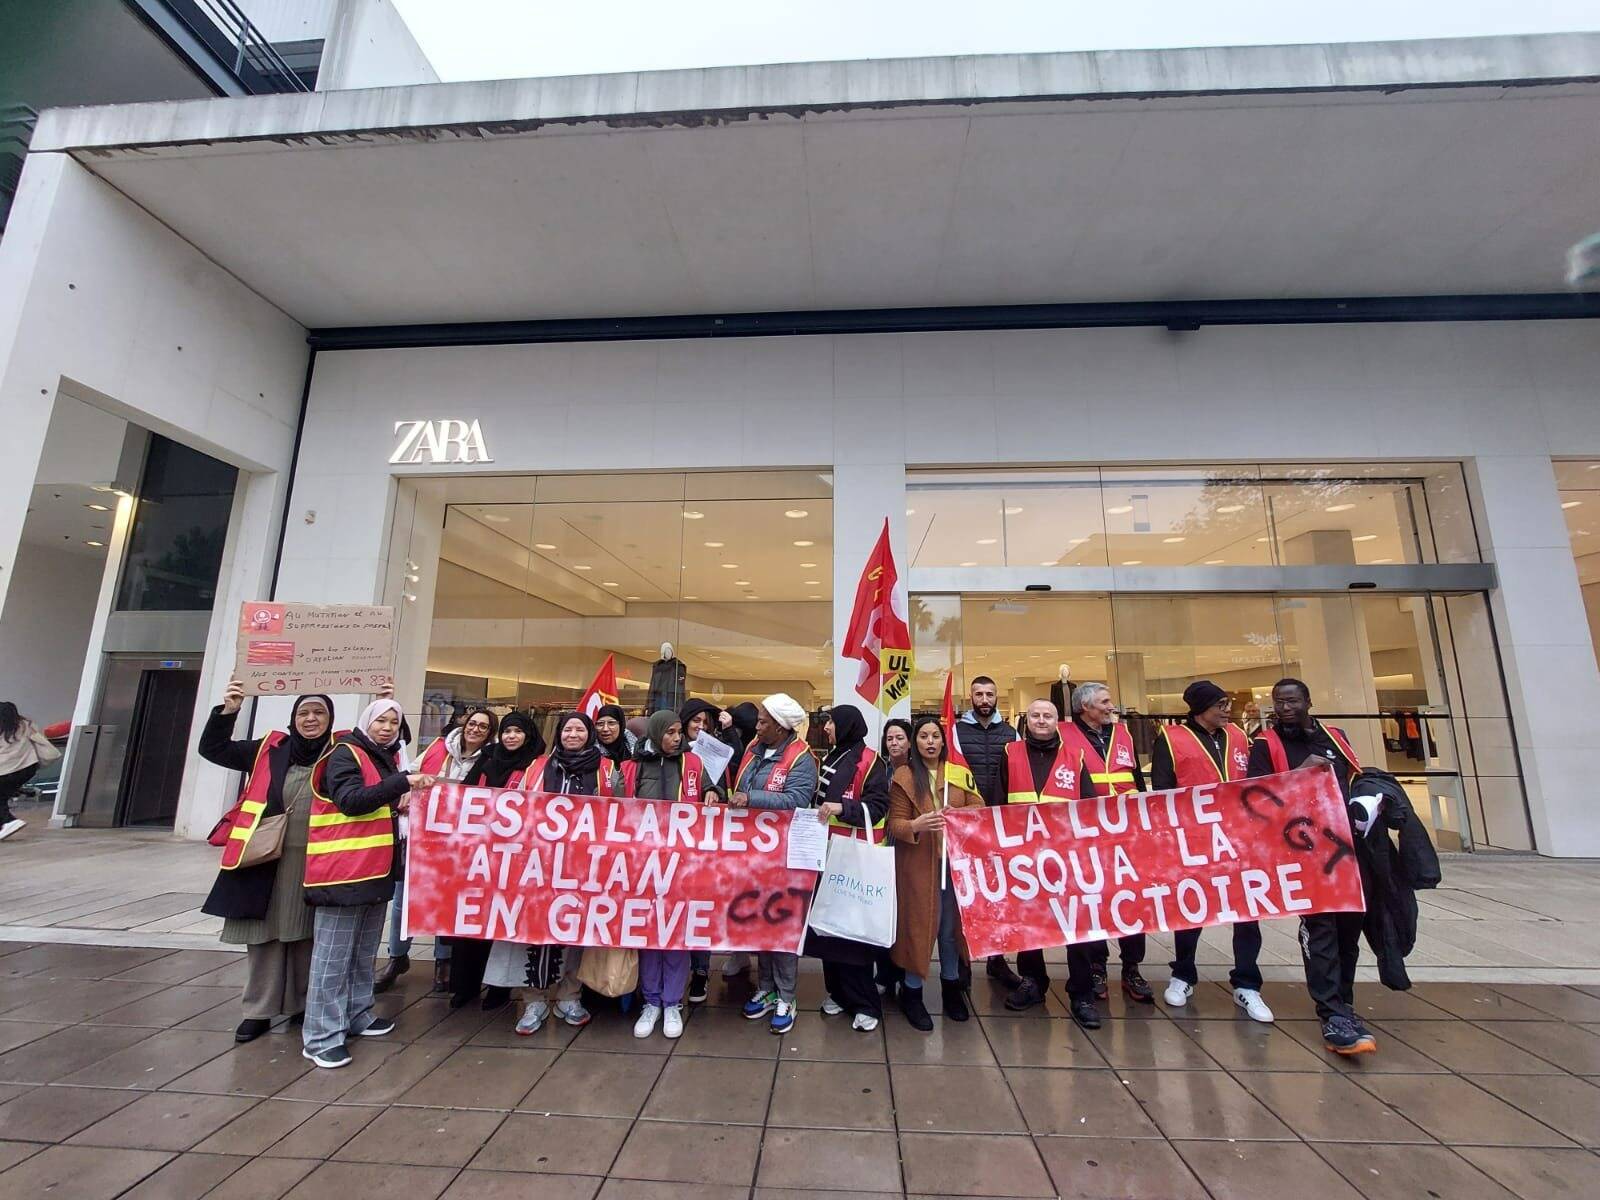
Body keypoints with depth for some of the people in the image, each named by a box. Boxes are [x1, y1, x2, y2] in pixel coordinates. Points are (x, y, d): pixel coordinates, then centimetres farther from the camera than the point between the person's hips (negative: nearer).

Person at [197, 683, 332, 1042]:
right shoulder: (269, 749, 1)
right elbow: (212, 749, 3)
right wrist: (227, 711, -12)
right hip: (267, 859, 1)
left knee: (307, 935, 11)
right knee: (264, 934, 10)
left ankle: (303, 1004, 27)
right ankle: (259, 1011, 24)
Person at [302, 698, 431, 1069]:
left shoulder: (385, 758, 17)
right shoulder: (345, 754, -8)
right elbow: (351, 801, -22)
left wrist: (401, 805, 8)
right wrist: (402, 782, -28)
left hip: (375, 867, 8)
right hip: (342, 868, -8)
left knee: (365, 951, 16)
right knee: (333, 954, -3)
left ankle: (357, 1015, 27)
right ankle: (321, 1036, 4)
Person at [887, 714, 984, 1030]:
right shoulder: (904, 776, -4)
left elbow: (980, 809, 2)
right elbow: (894, 823, -7)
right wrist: (915, 825, -28)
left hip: (956, 861, 3)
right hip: (918, 863, -3)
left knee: (952, 924, 12)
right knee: (918, 925, 4)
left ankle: (951, 986, 33)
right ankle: (912, 992, 21)